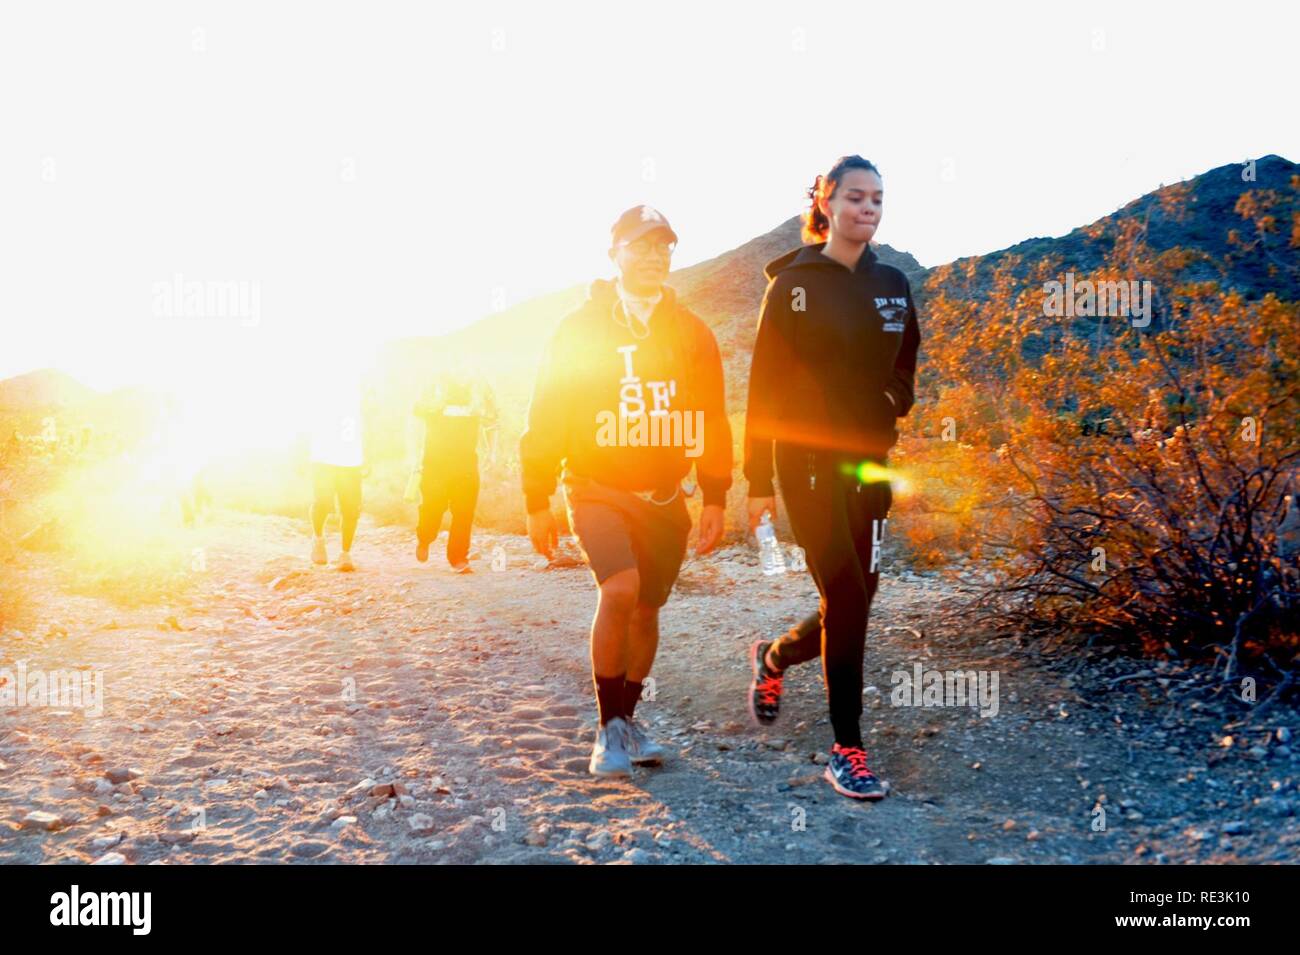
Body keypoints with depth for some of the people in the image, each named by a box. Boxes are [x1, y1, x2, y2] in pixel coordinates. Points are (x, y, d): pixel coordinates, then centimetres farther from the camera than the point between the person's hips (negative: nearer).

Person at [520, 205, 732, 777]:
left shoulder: (692, 334, 5)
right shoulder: (579, 329, -3)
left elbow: (713, 422, 8)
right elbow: (547, 418, -1)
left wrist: (714, 499, 4)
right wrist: (537, 502, -2)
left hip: (665, 497, 3)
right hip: (597, 489, -3)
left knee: (647, 610, 9)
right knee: (620, 590, -23)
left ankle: (627, 720, 30)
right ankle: (608, 729, -7)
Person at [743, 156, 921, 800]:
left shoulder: (892, 285, 11)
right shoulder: (793, 284, -4)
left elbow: (903, 368, 22)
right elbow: (764, 385, -5)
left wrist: (896, 401, -1)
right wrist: (759, 480, -8)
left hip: (868, 462, 5)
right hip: (808, 460, -5)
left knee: (852, 601, 7)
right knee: (848, 598, -12)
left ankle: (773, 658, 38)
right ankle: (846, 751, 0)